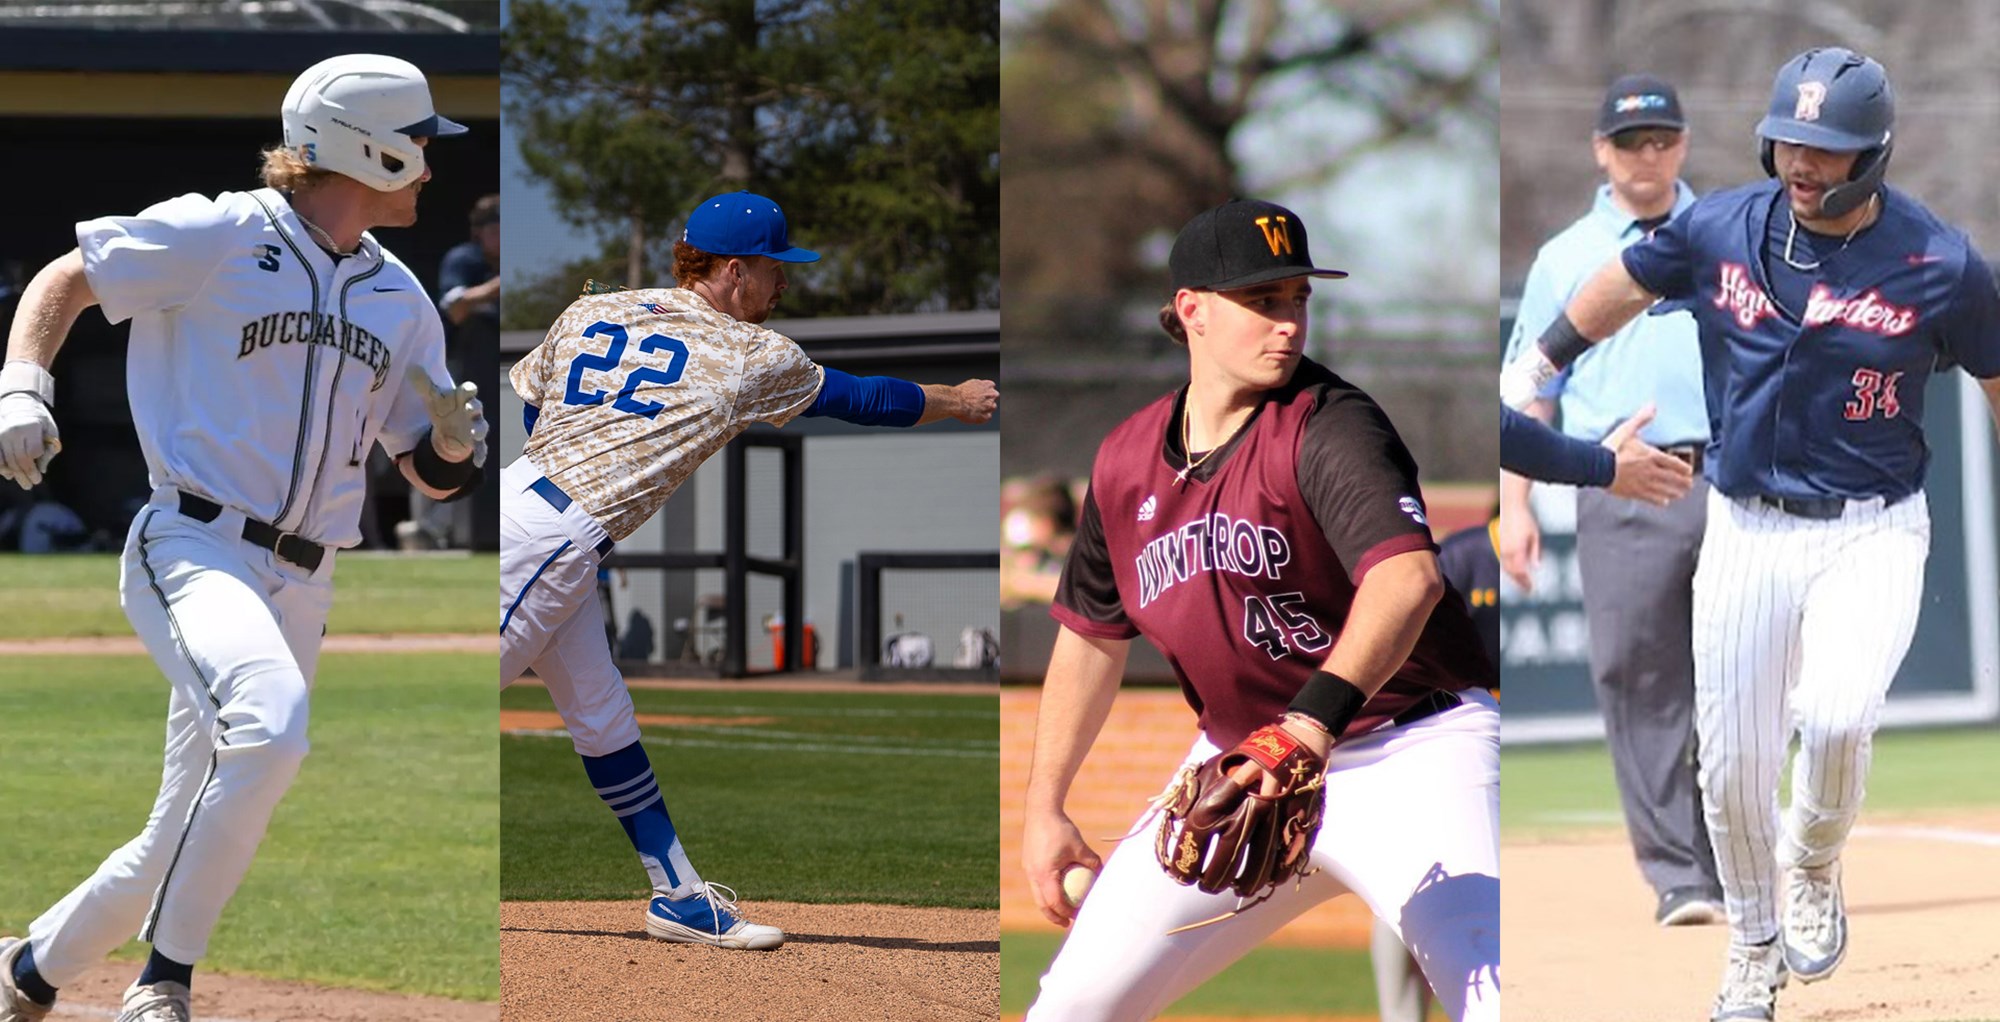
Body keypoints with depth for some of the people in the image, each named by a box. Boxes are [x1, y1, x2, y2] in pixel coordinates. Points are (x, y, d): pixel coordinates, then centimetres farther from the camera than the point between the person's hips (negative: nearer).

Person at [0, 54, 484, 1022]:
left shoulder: (400, 300, 15)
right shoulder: (220, 236, -3)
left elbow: (434, 476, 20)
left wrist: (457, 440, -3)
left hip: (298, 591, 7)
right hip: (192, 546, -7)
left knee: (186, 846, 7)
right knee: (271, 724, -34)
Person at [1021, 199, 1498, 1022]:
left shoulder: (1328, 428, -18)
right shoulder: (1127, 461, 2)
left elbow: (1408, 576, -36)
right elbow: (1093, 635, 17)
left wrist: (1313, 724, -49)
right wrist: (1044, 807, 16)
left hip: (1408, 752, -6)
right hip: (1238, 762, 6)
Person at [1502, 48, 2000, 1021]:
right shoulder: (1718, 229, -5)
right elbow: (1625, 284, 14)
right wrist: (1535, 367, 22)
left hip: (1872, 533, -3)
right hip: (1746, 530, 3)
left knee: (1836, 717, -26)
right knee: (1732, 766, 3)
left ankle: (1812, 869, 6)